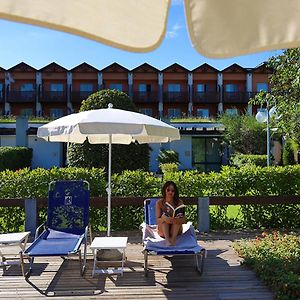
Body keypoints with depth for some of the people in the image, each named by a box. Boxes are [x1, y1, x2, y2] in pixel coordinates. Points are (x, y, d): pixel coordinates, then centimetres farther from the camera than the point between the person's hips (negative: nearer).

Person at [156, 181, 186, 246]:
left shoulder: (179, 202, -7)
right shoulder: (160, 202, -7)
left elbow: (184, 220, -15)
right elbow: (157, 220, -14)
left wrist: (176, 220, -39)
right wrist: (163, 218, -38)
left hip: (176, 231, 0)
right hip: (163, 231, 0)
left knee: (177, 218, -26)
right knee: (164, 216, -27)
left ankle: (173, 238, -35)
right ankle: (167, 239, -39)